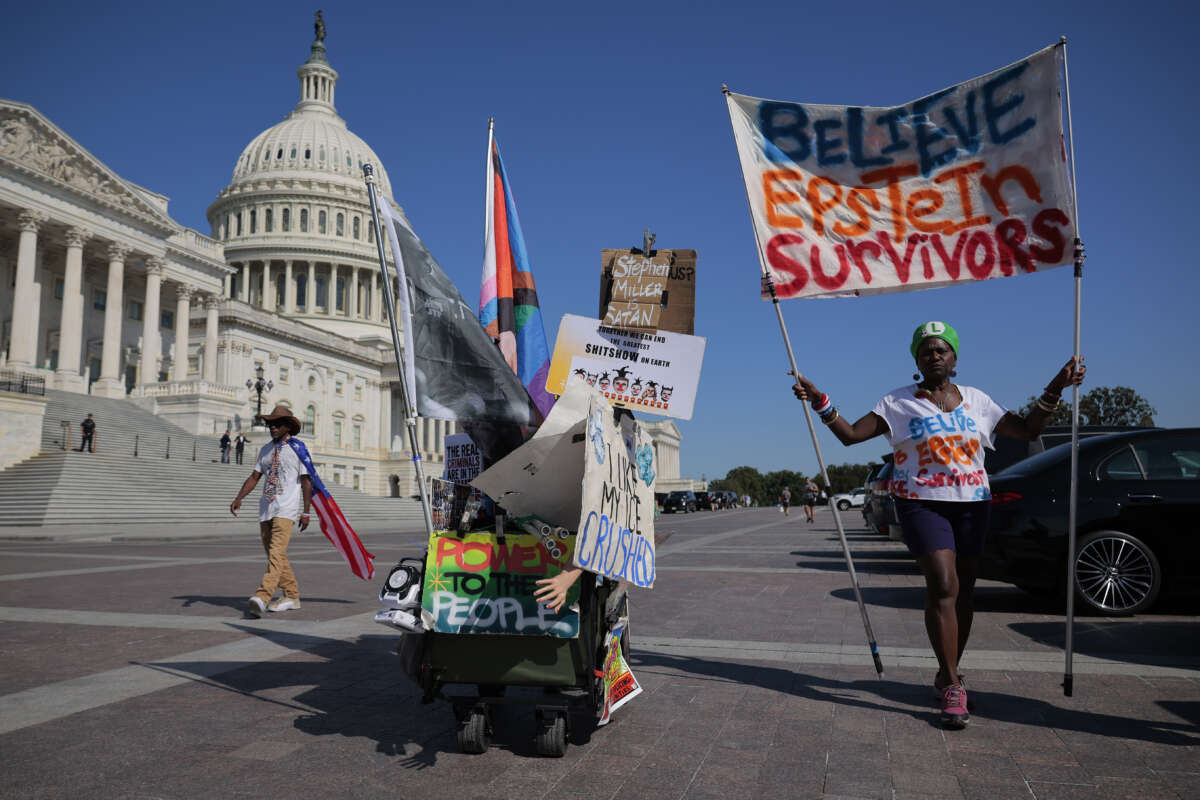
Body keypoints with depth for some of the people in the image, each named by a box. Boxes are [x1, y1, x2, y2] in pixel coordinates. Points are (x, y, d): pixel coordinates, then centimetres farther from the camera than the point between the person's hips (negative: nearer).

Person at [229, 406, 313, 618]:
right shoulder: (266, 450, 14)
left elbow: (306, 481, -3)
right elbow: (254, 476, 12)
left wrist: (305, 512, -6)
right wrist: (239, 498, -3)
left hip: (286, 508, -7)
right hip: (266, 507, 7)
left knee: (276, 552, -19)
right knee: (274, 554, 10)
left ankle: (262, 598, -29)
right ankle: (292, 596, 22)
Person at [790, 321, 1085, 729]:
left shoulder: (976, 401, 11)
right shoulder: (898, 403, 1)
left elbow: (1027, 429, 15)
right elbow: (850, 433, -7)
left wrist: (1055, 389, 5)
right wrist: (820, 402, -19)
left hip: (971, 504, 4)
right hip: (921, 504, -4)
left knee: (963, 591, 8)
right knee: (943, 585, -17)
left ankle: (947, 672, 26)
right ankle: (953, 688, -14)